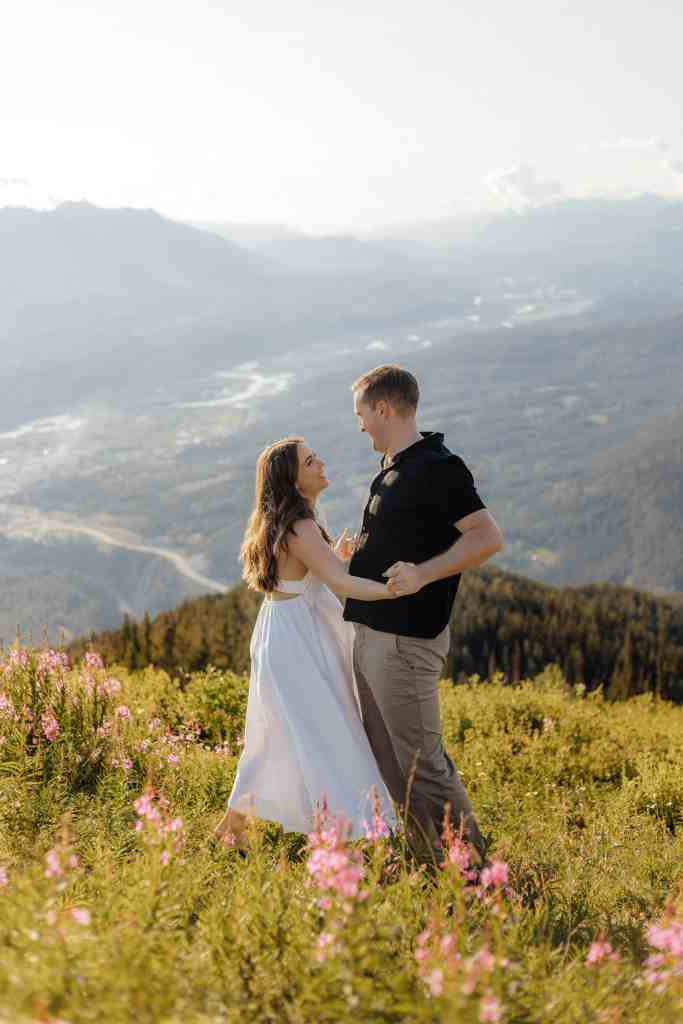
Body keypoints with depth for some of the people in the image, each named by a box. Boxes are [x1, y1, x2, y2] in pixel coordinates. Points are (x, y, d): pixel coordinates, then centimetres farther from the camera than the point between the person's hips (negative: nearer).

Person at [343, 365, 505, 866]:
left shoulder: (437, 467, -15)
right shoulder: (392, 470, 15)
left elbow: (488, 537, -21)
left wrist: (423, 574, -27)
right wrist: (352, 553, 19)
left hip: (406, 638, -10)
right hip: (371, 633, 10)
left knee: (421, 761, -6)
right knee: (388, 759, 15)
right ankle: (432, 861, 25)